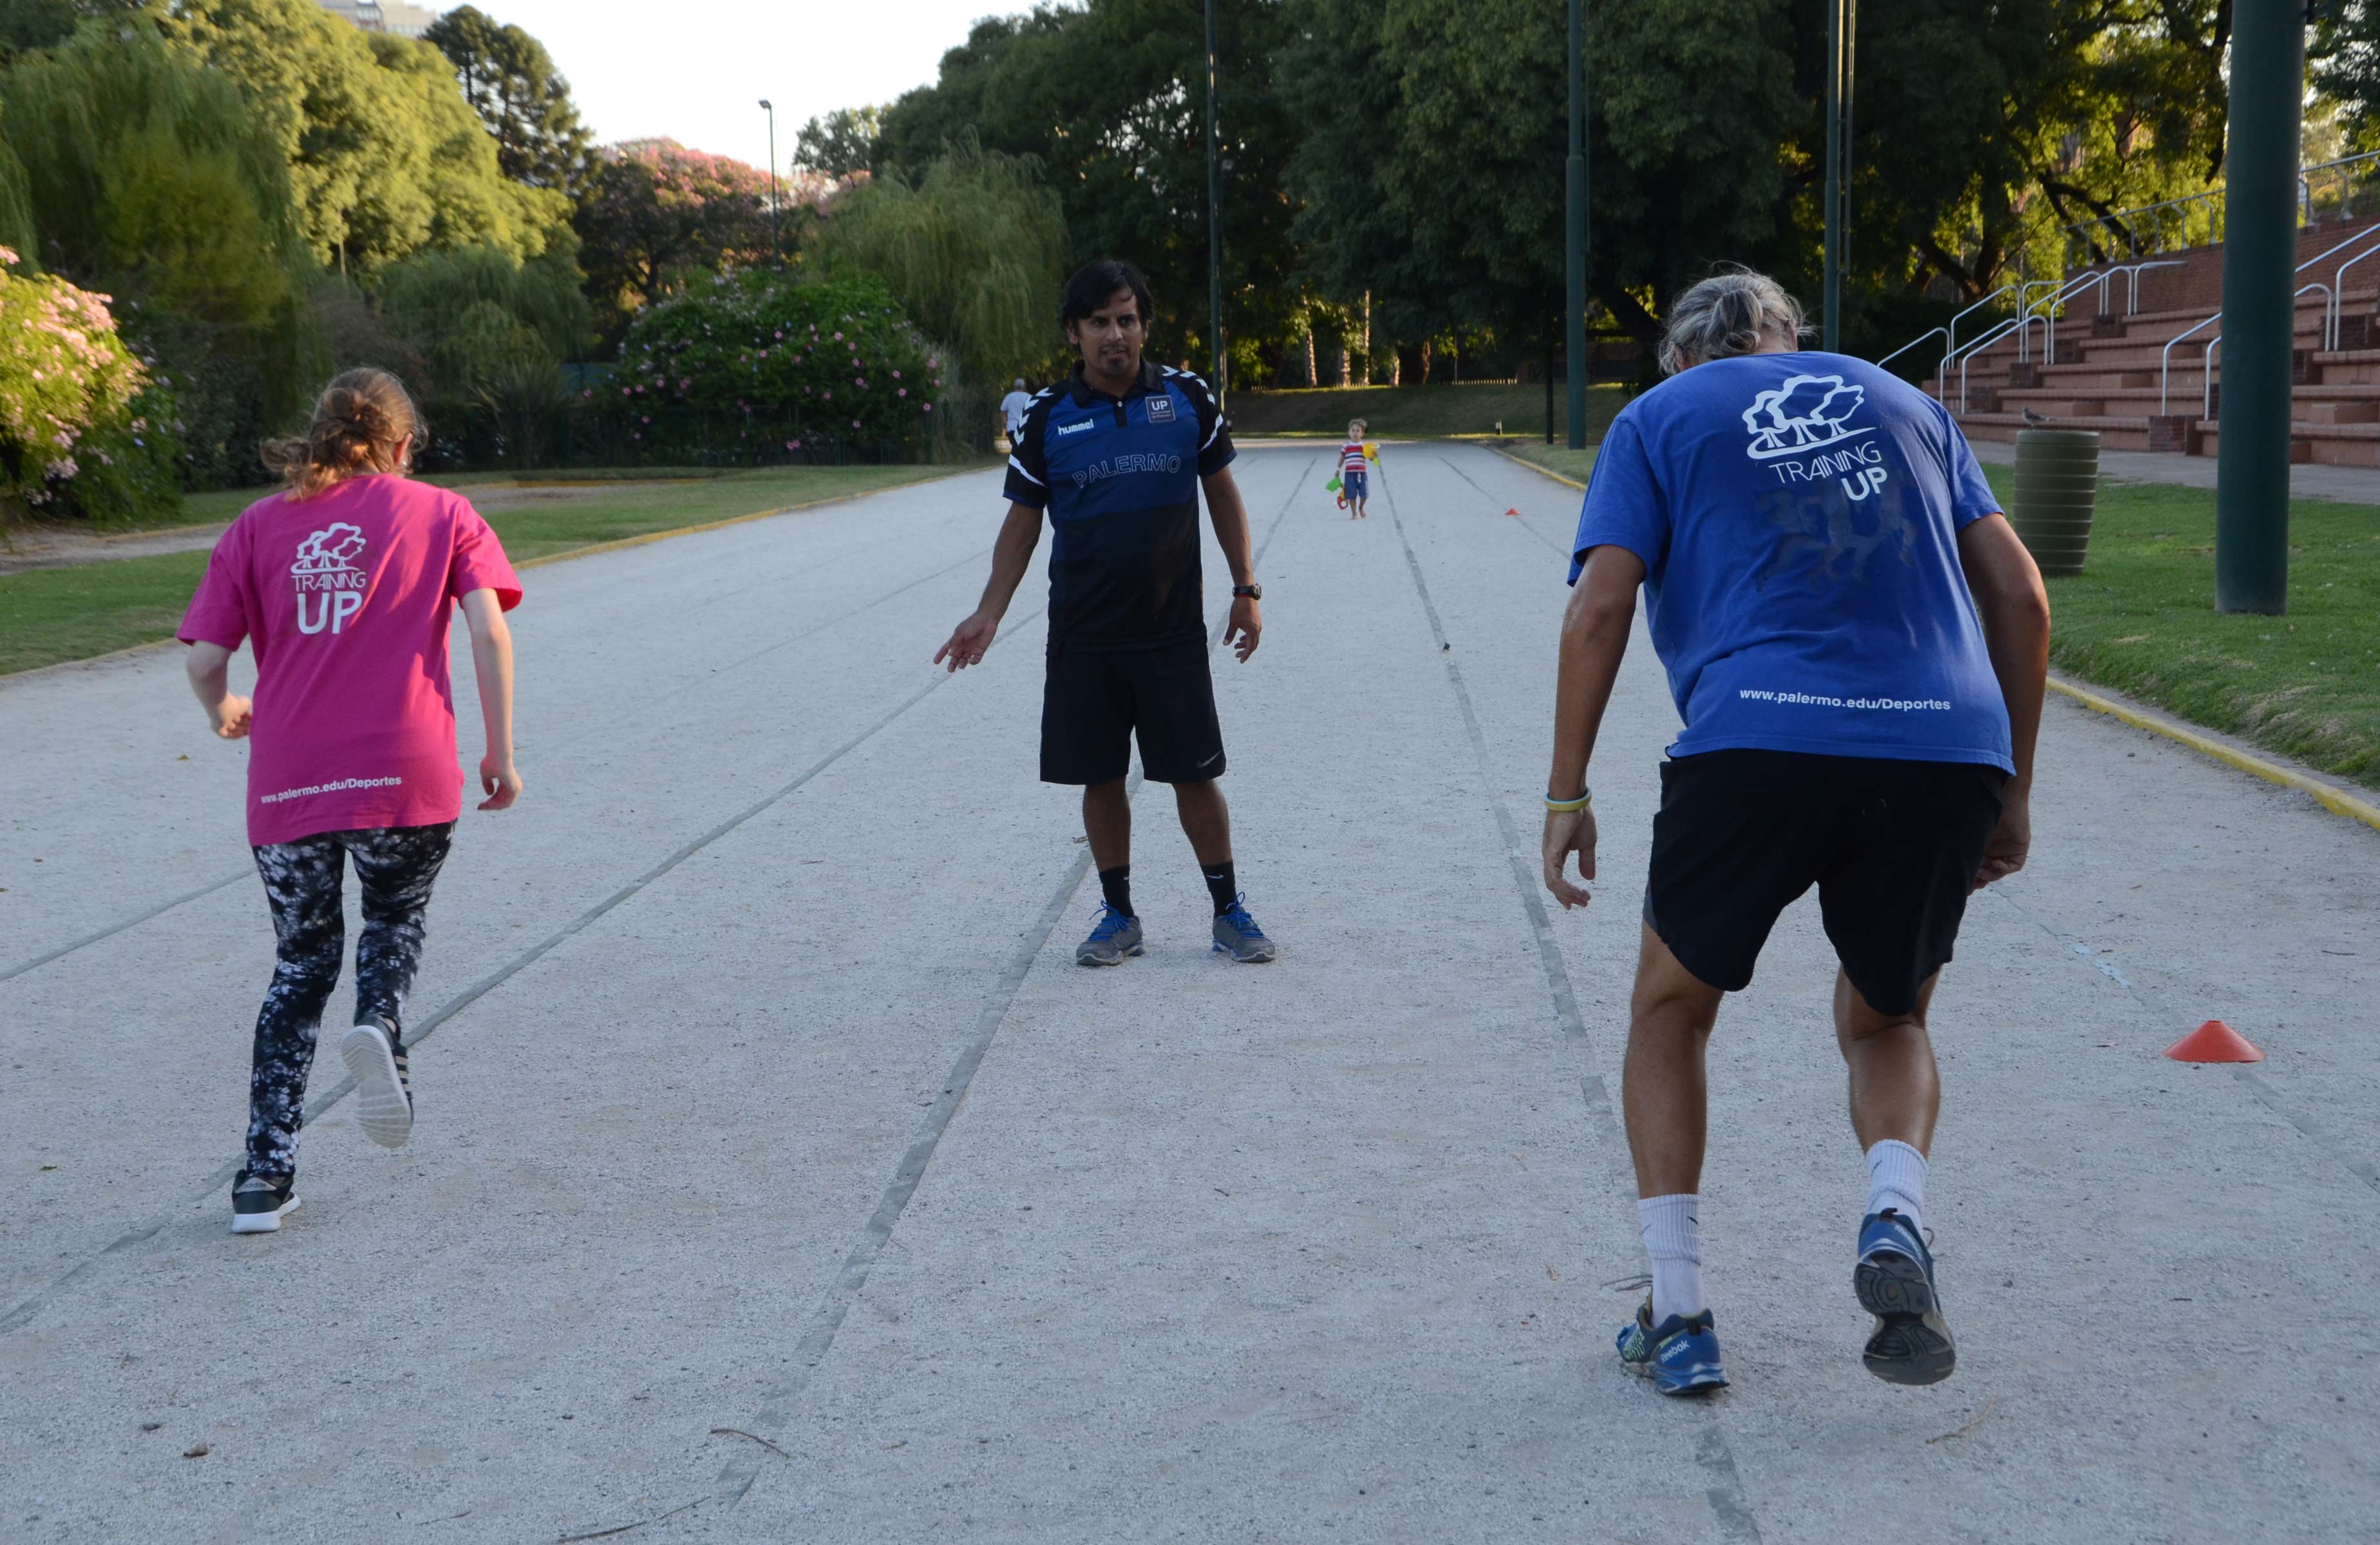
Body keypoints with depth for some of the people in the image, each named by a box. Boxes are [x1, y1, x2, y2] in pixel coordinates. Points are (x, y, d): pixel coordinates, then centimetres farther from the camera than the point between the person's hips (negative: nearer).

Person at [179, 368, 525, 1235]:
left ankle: (265, 1177, 11)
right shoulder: (441, 514, 9)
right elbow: (489, 630, -4)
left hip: (287, 783, 2)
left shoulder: (258, 526, 12)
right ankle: (380, 1030, -9)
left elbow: (206, 660, 5)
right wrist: (500, 754, 2)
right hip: (405, 774, -1)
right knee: (396, 921, 25)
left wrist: (223, 713, 27)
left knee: (304, 962, 17)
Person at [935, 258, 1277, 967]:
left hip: (1173, 629, 0)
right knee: (1101, 777, 7)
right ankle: (1119, 914, 21)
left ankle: (1229, 910, 18)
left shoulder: (1188, 396, -1)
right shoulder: (1048, 417, -2)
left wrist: (1245, 589, 3)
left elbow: (1223, 493, 8)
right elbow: (1023, 521, 4)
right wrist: (989, 614, -4)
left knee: (1195, 773, 3)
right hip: (1082, 636, 1)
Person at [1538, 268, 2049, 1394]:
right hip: (1949, 752, 3)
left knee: (1669, 1012, 19)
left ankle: (1677, 1313, 14)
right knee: (1885, 1022, 25)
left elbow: (1600, 608, 2)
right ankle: (1894, 1220, -3)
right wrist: (2012, 790, 21)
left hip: (1758, 744, -3)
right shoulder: (1902, 402, 25)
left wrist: (1566, 795, 5)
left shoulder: (1658, 418, 17)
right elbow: (2019, 597, 17)